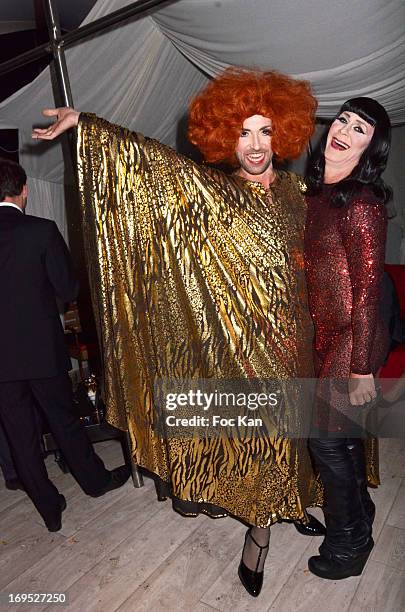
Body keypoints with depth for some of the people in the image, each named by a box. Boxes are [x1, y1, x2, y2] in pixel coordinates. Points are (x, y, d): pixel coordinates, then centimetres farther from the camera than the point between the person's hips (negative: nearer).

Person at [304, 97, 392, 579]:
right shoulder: (316, 192, 6)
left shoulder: (360, 203, -19)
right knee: (344, 431, 22)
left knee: (328, 437, 6)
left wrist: (361, 369, -17)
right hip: (325, 334, 8)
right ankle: (357, 511, 47)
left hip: (351, 339, -8)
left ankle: (349, 543, 32)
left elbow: (367, 289, -20)